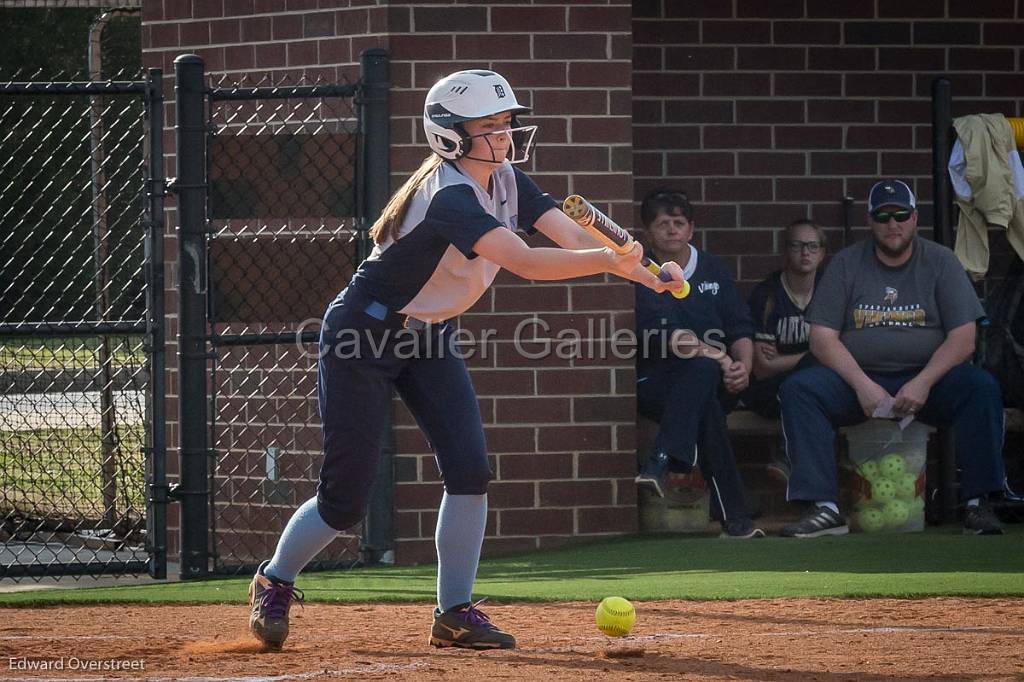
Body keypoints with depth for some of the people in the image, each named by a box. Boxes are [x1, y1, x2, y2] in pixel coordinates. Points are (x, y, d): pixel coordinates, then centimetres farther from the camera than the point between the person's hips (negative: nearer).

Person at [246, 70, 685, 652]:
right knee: (346, 499, -5)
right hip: (363, 338, -8)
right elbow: (523, 261, -42)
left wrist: (643, 269, -30)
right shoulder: (450, 196, -30)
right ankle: (275, 583, 22)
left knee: (470, 469, -10)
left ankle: (455, 613, -1)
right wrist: (609, 261, -51)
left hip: (427, 339, 8)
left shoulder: (505, 181, -3)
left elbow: (574, 236, -13)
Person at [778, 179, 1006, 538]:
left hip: (927, 378, -1)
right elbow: (822, 339, -2)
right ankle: (823, 509, -32)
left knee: (981, 386, -30)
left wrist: (923, 384, -20)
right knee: (797, 389, -26)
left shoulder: (940, 262, 4)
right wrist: (863, 386, -17)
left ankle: (977, 505, -29)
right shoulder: (846, 264, 6)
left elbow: (962, 339, -4)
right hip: (858, 379, 1)